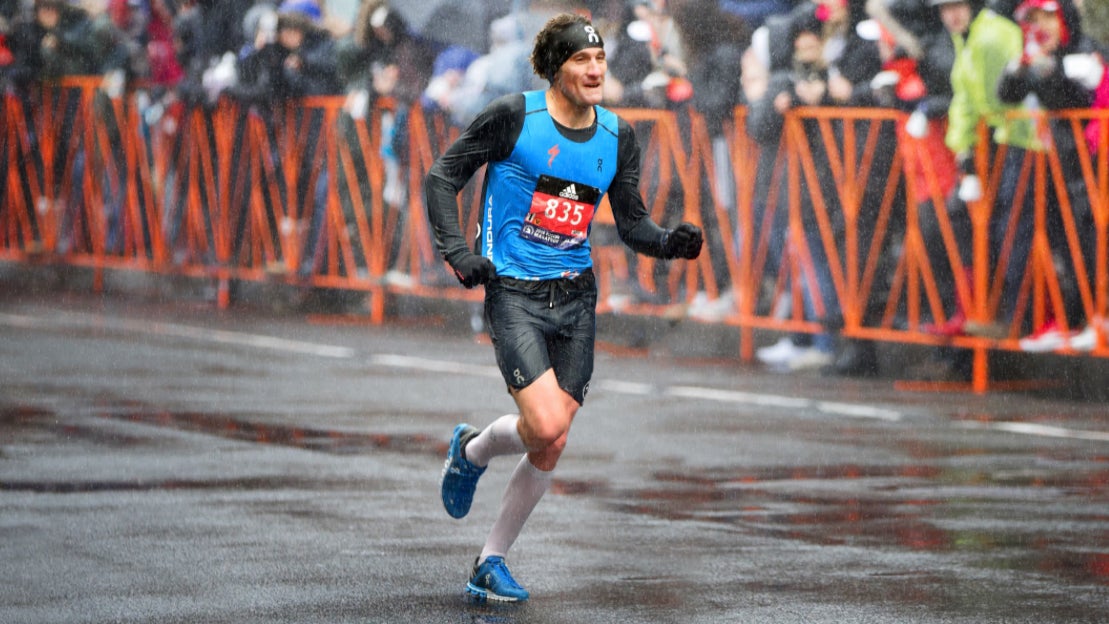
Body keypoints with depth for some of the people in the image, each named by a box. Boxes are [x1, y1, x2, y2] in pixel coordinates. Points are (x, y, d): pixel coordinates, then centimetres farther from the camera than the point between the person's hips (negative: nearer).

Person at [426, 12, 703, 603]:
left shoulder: (617, 135, 6)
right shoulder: (514, 115, -8)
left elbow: (632, 225, 12)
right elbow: (442, 176, -1)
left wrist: (670, 242, -9)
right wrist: (457, 251, -12)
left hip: (575, 296, 5)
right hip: (512, 291, -5)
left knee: (551, 448, 2)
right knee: (545, 426, -20)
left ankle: (491, 562, 19)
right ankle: (472, 450, 14)